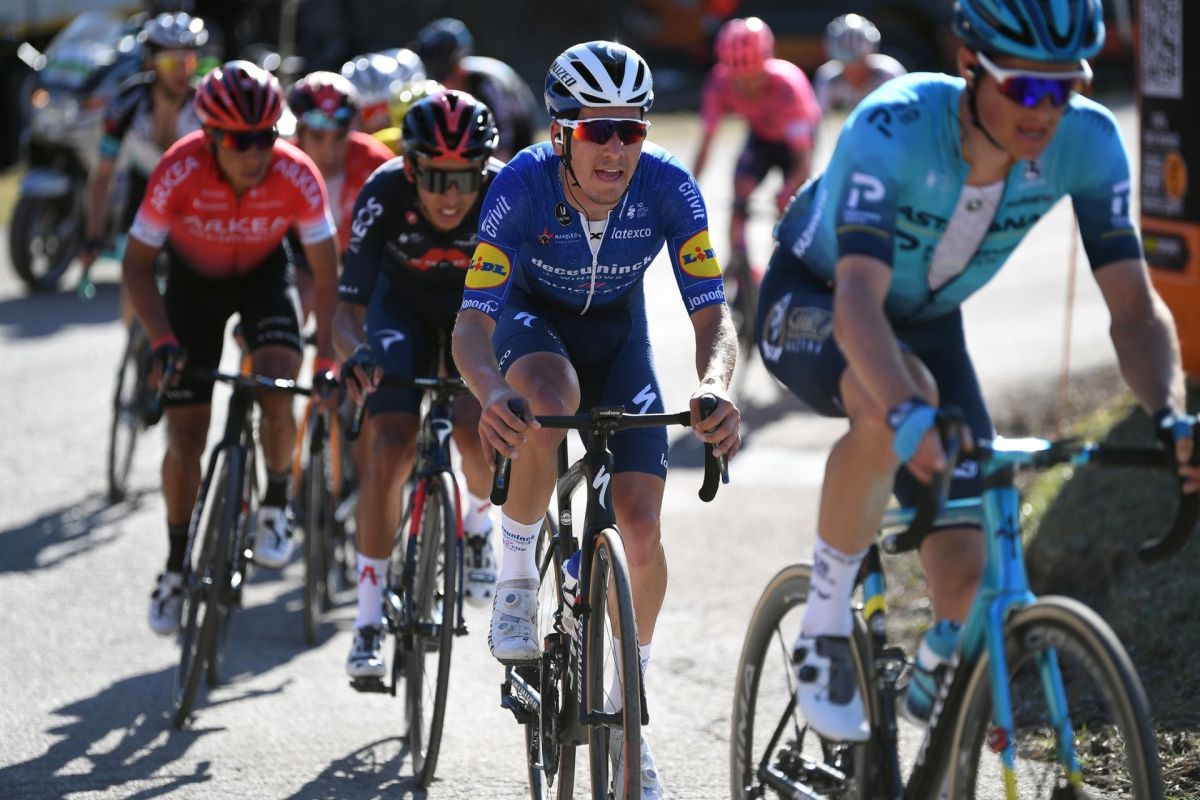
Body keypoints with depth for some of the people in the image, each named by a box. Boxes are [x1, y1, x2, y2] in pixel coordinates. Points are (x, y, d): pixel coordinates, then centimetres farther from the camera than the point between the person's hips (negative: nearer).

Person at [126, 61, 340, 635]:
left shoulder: (297, 176, -30)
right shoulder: (180, 173, -32)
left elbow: (327, 275, -19)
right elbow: (137, 265, -21)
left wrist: (326, 361, -25)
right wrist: (162, 341, -32)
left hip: (263, 275, 0)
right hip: (193, 280, 0)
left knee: (276, 388, -27)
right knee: (186, 433, -2)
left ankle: (275, 506, -1)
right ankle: (177, 566, 16)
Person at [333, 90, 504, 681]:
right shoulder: (385, 195, -32)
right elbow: (348, 309, -31)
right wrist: (356, 352, -53)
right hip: (404, 304, 0)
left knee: (475, 432, -23)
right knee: (391, 450, -17)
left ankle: (477, 525, 13)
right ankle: (368, 620, -6)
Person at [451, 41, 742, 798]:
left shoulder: (668, 187, -28)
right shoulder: (522, 184, -32)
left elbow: (713, 312, -27)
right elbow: (473, 320, -34)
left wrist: (716, 386, -49)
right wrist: (490, 393, -56)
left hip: (617, 328, 2)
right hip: (531, 316, -2)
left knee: (643, 528, -10)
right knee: (551, 393, -40)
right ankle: (517, 574, -16)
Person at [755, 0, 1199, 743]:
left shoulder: (1088, 143, -24)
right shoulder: (894, 127, -37)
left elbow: (1135, 306, -25)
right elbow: (858, 298, -47)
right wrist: (910, 416, -64)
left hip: (928, 319, 4)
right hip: (812, 299, -4)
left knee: (968, 572, -8)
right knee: (889, 403, -40)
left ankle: (936, 673, 28)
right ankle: (826, 621, -19)